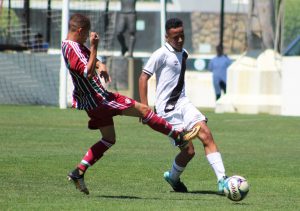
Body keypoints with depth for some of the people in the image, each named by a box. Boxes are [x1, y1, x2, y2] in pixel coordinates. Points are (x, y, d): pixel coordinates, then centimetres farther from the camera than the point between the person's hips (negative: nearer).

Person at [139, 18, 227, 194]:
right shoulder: (161, 54, -9)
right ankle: (173, 178, 21)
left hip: (182, 103, 6)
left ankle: (222, 180, -19)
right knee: (188, 150, -9)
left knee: (206, 135, -14)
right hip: (167, 109, -6)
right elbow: (144, 77, -10)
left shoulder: (184, 54, 14)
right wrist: (144, 106, -16)